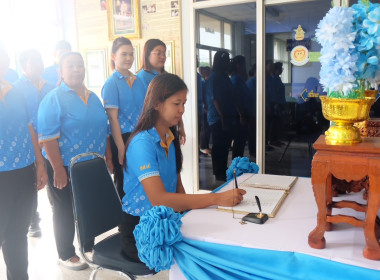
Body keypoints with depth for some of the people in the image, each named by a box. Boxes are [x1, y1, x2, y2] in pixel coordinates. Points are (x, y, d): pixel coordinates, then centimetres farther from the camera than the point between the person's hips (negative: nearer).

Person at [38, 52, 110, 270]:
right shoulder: (54, 99, -11)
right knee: (65, 212, 10)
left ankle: (89, 247, 37)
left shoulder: (93, 97, 9)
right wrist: (58, 170, -19)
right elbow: (48, 138, -17)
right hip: (65, 168, -6)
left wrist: (108, 157, 12)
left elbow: (103, 130, 15)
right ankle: (66, 255, 28)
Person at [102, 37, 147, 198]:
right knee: (123, 185, 5)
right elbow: (113, 118, -11)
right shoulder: (111, 83, -7)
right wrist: (121, 148, -15)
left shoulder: (138, 81, 10)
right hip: (122, 139, -5)